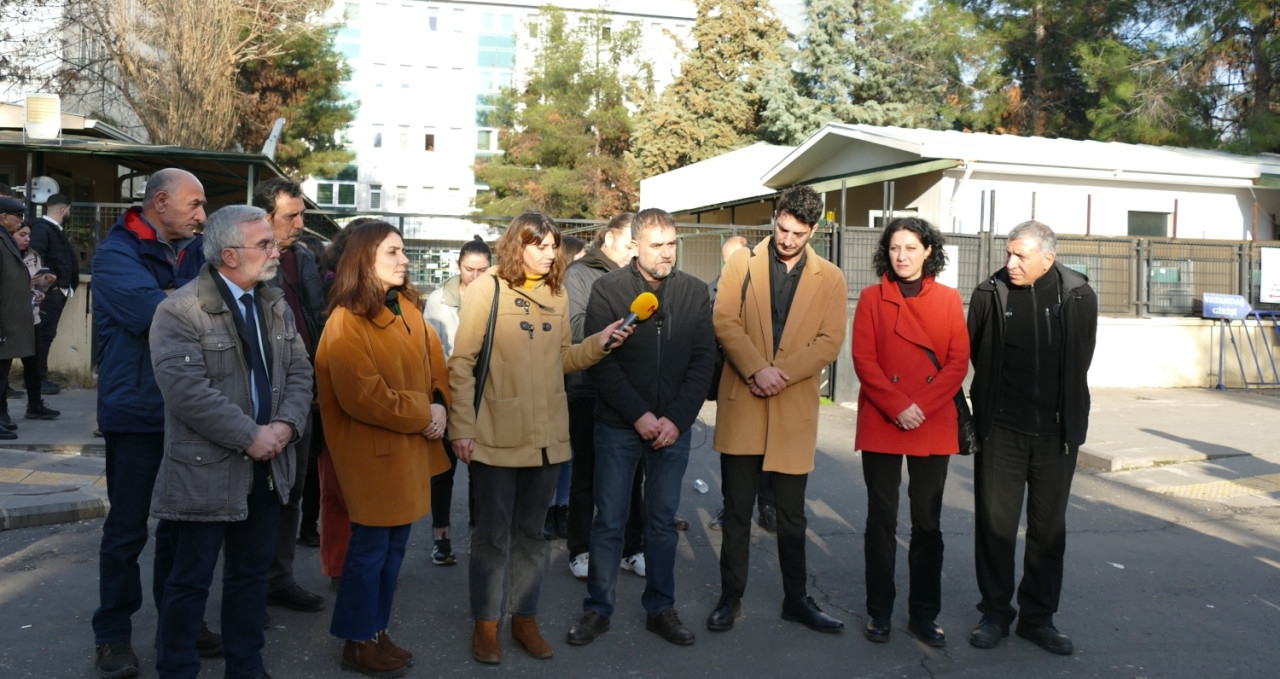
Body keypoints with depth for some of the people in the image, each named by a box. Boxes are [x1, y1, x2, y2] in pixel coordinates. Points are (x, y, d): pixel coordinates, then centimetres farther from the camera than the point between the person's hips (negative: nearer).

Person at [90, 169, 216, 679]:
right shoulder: (116, 254, -10)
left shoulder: (194, 252, 9)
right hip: (137, 413, -5)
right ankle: (113, 634, 21)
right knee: (127, 530, 6)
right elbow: (155, 315, -25)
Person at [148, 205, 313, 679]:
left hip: (267, 467, 6)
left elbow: (299, 371, 7)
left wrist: (286, 424, -10)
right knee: (190, 581, 6)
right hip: (205, 472, -6)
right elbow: (188, 391, -22)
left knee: (252, 574, 17)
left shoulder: (276, 306, 9)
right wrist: (250, 436, -20)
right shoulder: (180, 311, -14)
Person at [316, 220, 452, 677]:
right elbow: (362, 396, -22)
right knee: (371, 546, 4)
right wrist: (423, 417, -16)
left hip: (410, 448, 8)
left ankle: (376, 631, 30)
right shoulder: (347, 322, -16)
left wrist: (438, 405, -8)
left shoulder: (407, 309, 9)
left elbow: (435, 361, 10)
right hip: (372, 453, -8)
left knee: (394, 545, 15)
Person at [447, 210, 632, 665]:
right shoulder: (487, 290, -6)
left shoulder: (557, 294, 10)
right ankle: (485, 623, 22)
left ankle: (525, 617, 29)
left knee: (531, 531, 15)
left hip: (547, 435, 5)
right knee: (493, 532, 7)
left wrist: (598, 343, -7)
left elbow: (563, 359, 11)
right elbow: (461, 364, -8)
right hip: (497, 435, -4)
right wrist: (461, 429, -12)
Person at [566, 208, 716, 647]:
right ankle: (598, 609, 20)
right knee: (609, 521, 6)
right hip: (618, 427, -2)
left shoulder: (695, 292, 2)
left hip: (673, 428, 2)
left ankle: (660, 608, 25)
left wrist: (677, 419, -9)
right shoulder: (608, 290, -5)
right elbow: (600, 362, -9)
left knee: (663, 521, 12)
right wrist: (639, 415, -15)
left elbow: (704, 360, 0)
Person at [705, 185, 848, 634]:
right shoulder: (742, 264, 5)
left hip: (795, 408, 1)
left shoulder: (830, 279, 6)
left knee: (792, 514, 11)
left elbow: (830, 341, -2)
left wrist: (781, 374, -15)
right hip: (741, 403, 0)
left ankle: (796, 599, 24)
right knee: (737, 510, 8)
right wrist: (757, 369, -17)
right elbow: (724, 321, -4)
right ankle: (731, 597, 20)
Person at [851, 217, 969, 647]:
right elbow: (864, 360, -4)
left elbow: (959, 362, 0)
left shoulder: (949, 300, 6)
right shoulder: (872, 298, 3)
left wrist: (922, 406, -12)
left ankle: (924, 615, 19)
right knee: (881, 520, 5)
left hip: (934, 427, 1)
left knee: (928, 523, 8)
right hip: (881, 424, -1)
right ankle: (879, 612, 17)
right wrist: (898, 407, -15)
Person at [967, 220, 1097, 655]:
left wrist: (1065, 412, 11)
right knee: (996, 523, 5)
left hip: (1057, 432, 1)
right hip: (1000, 429, -1)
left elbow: (1081, 359, 8)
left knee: (1049, 528, 11)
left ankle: (1038, 616, 25)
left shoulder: (1079, 296, -4)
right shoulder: (990, 294, -6)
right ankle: (995, 612, 20)